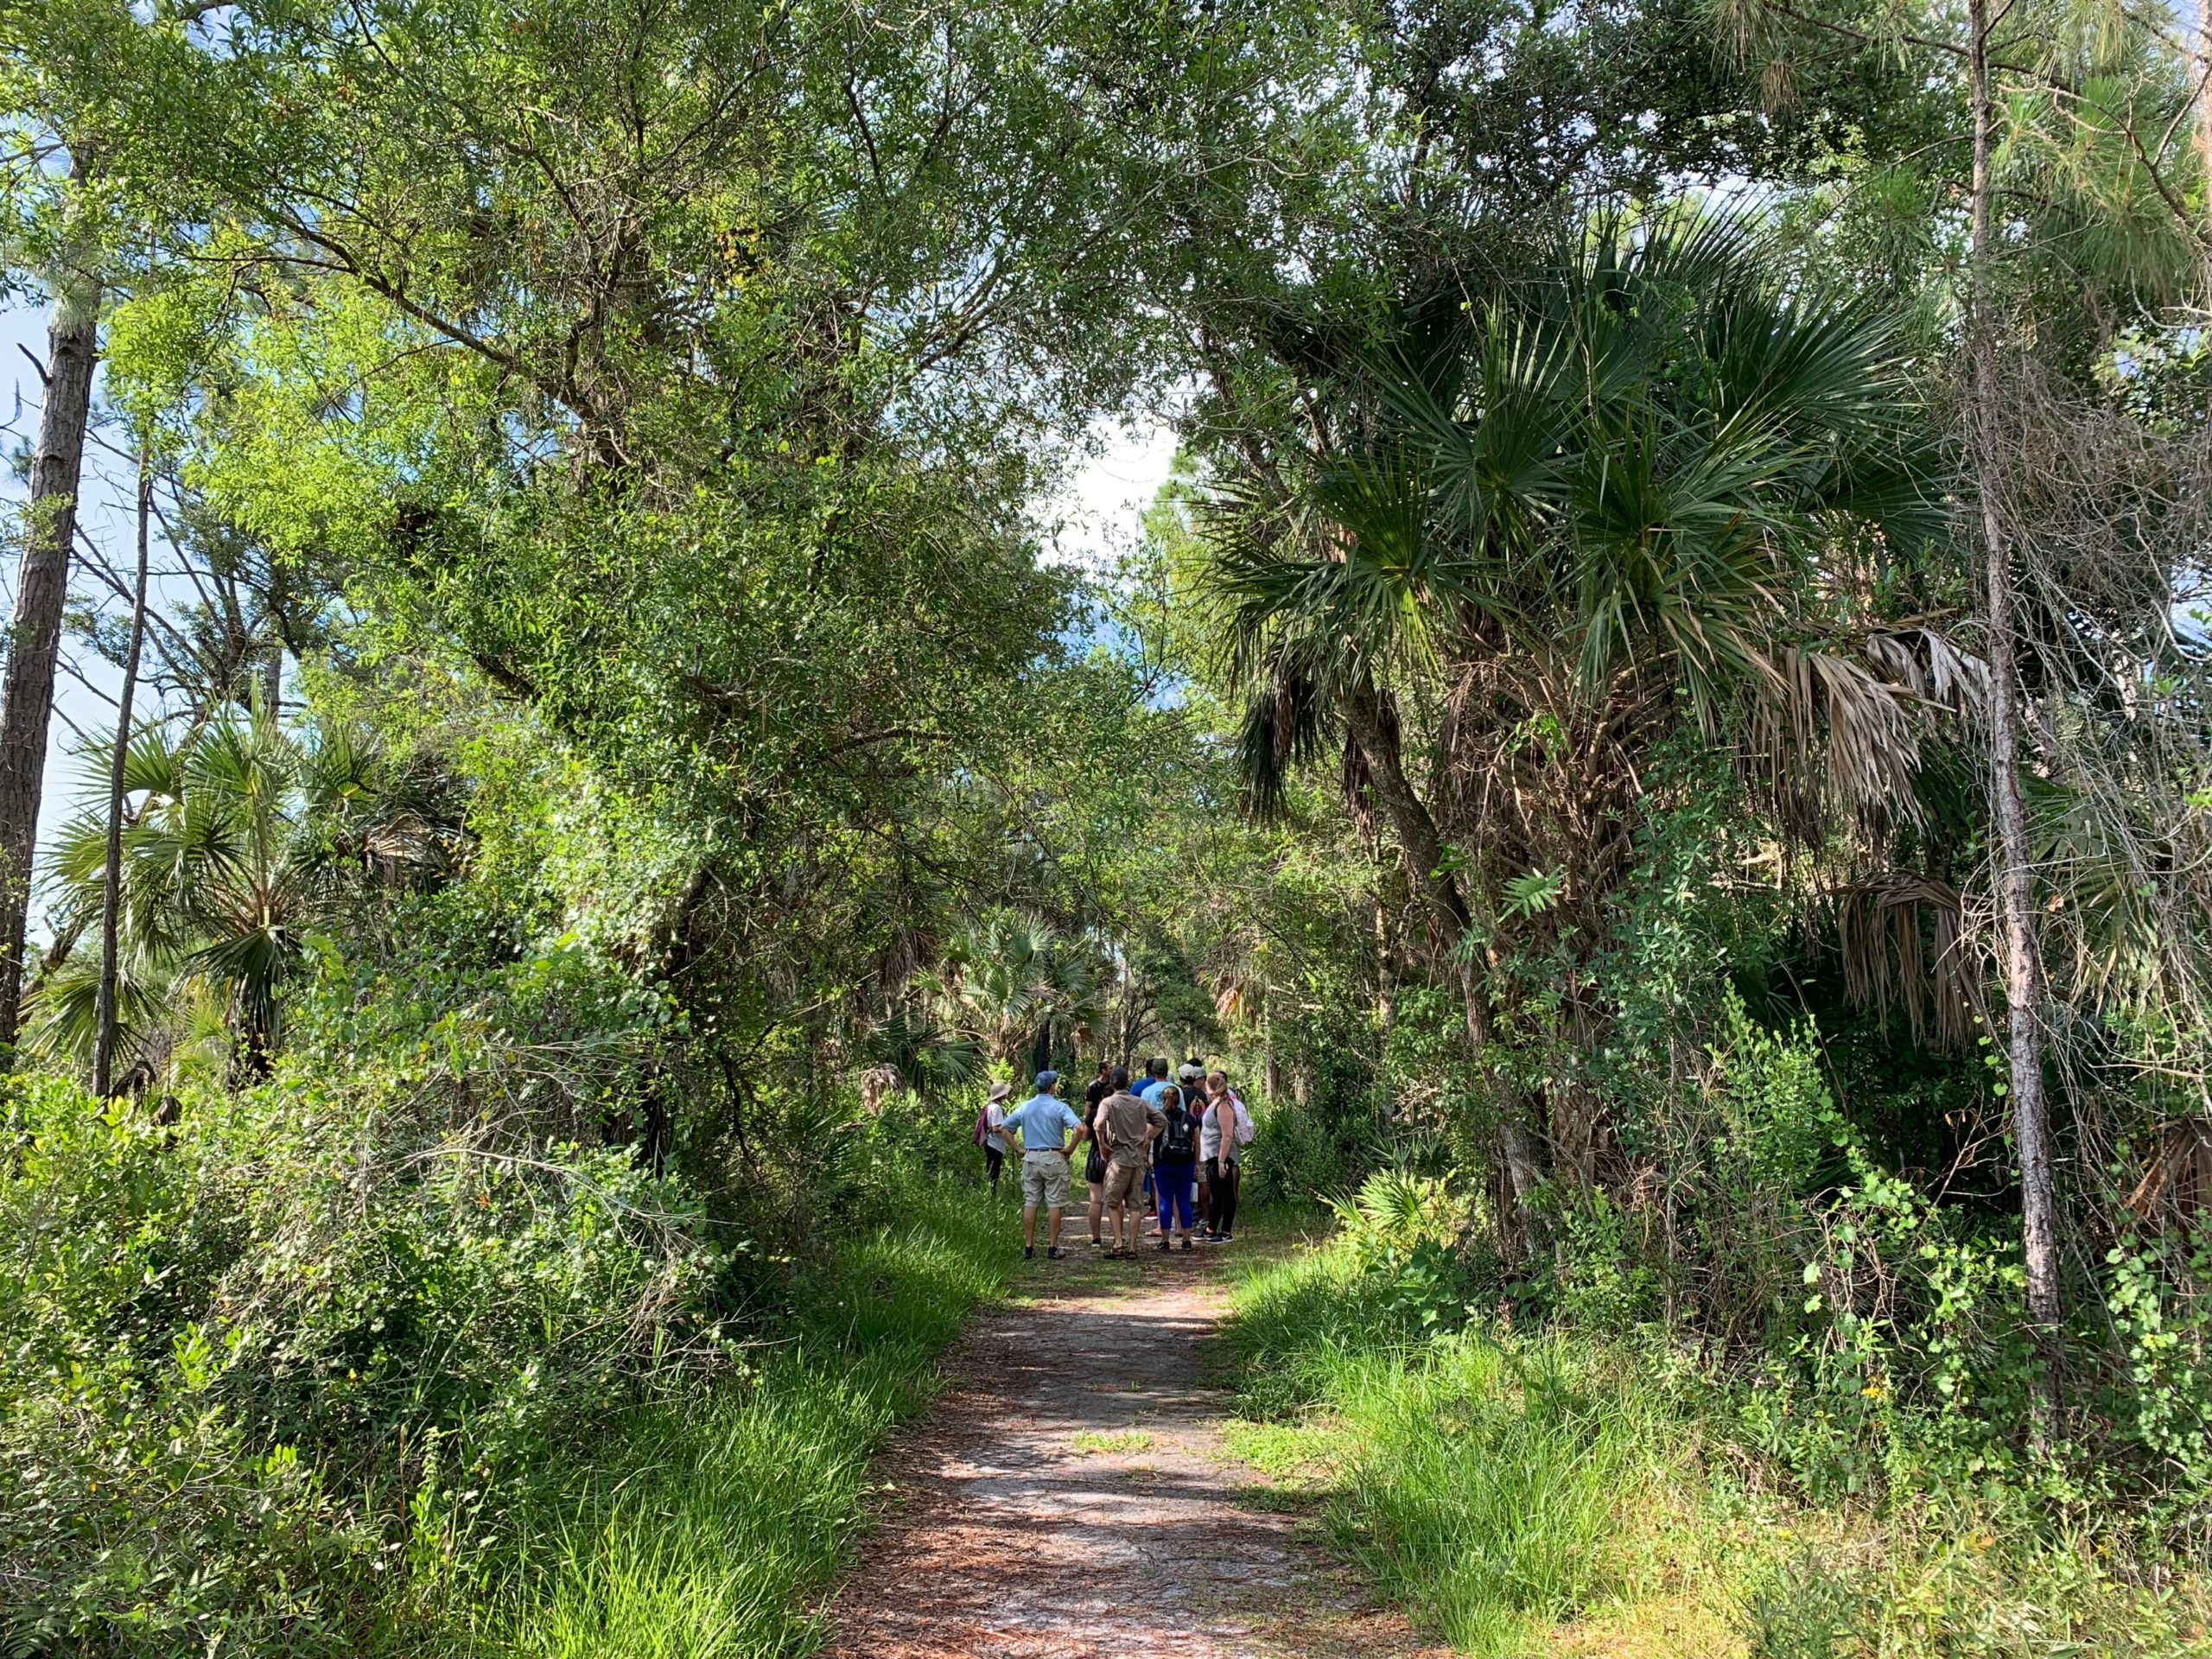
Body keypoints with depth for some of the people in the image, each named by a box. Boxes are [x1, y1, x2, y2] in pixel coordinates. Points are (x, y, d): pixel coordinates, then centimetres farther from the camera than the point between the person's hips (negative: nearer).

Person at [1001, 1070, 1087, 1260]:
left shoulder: (1025, 1107, 5)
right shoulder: (1059, 1107, -8)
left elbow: (1004, 1128, 8)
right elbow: (1080, 1129, -20)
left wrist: (1018, 1149, 10)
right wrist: (1070, 1148, -8)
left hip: (1030, 1158, 4)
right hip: (1053, 1158, -4)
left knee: (1030, 1203, 8)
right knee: (1054, 1204, 3)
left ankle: (1028, 1246, 9)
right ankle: (1053, 1247, 4)